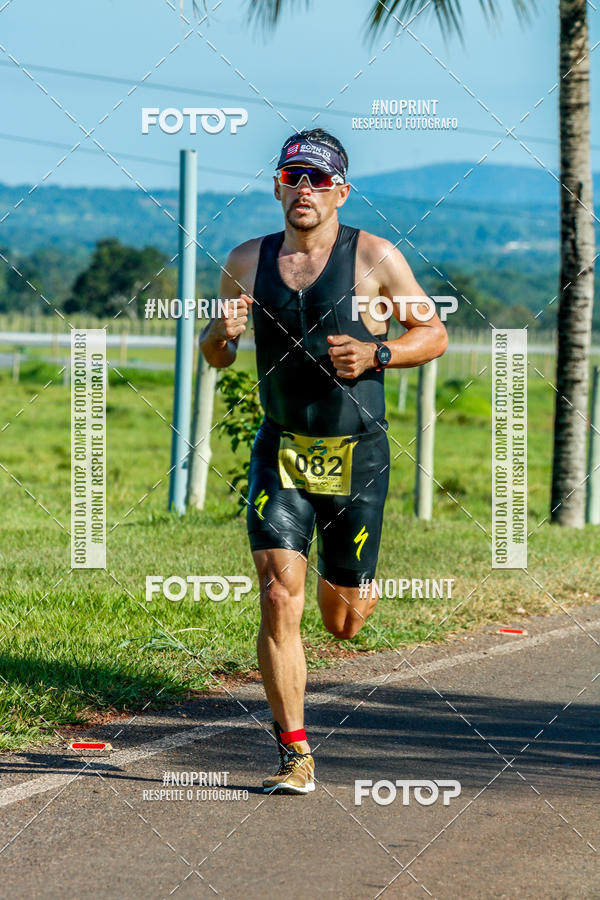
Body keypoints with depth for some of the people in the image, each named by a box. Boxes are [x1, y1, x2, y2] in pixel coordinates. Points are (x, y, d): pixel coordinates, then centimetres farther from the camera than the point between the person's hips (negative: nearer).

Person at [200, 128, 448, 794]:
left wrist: (377, 354, -15)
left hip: (357, 456, -1)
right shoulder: (247, 262, 3)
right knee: (278, 600, -14)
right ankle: (295, 756, -6)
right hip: (280, 451, 1)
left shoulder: (375, 258, -5)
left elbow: (434, 334, 3)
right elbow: (214, 356, 15)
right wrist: (222, 332, -9)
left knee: (342, 622, 6)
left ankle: (350, 582, 44)